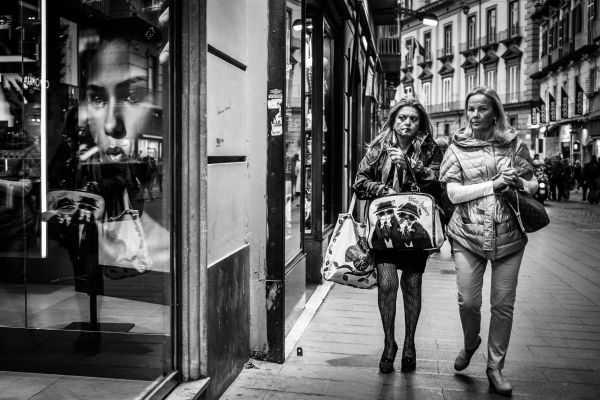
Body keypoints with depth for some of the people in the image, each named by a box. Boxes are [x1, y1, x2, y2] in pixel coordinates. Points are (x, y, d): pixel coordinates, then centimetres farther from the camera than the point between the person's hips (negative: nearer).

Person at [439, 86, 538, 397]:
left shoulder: (514, 144, 7)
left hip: (508, 236, 1)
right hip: (468, 235, -1)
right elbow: (453, 193, -6)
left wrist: (518, 183, -10)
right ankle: (470, 343, 32)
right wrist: (494, 184, -15)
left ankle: (495, 367, 22)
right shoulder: (457, 148, 3)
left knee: (503, 304, 4)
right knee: (468, 302, -2)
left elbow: (533, 185, 12)